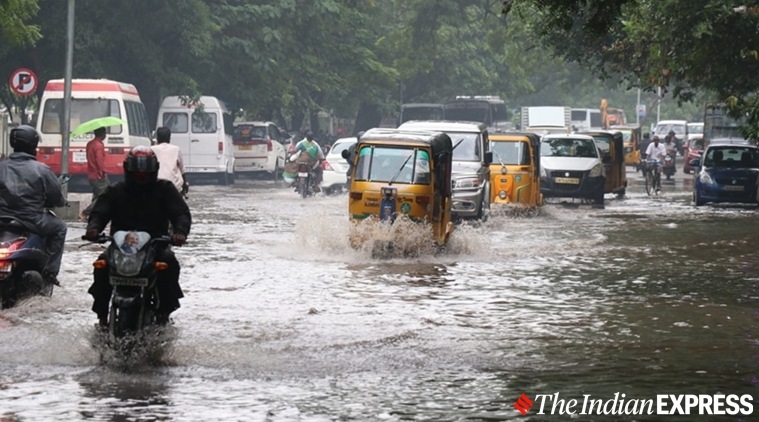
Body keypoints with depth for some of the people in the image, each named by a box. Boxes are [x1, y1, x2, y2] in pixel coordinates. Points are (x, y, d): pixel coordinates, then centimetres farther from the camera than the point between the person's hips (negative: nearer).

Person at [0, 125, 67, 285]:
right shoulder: (40, 170, -9)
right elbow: (57, 197, -3)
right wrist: (62, 202, 21)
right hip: (31, 222, -4)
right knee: (59, 227, 20)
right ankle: (50, 270, 11)